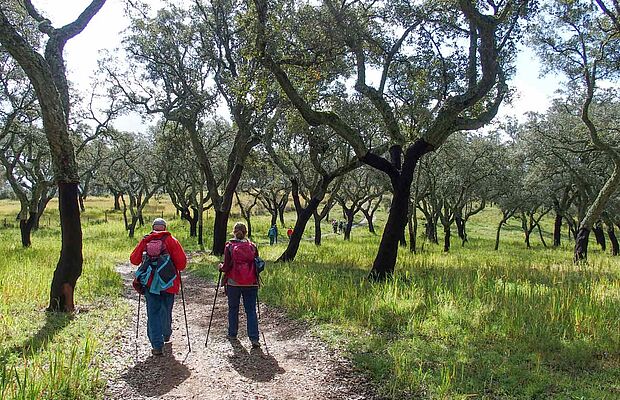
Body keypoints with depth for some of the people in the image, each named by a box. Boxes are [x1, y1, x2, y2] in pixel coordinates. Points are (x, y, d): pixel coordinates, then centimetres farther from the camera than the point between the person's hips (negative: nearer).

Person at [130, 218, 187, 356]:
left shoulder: (145, 241, 3)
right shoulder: (171, 240, -2)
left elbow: (134, 259, 8)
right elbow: (182, 260, -9)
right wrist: (178, 270, 11)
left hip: (150, 283, 0)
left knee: (153, 313, 3)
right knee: (166, 310, 18)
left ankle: (157, 345, -5)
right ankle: (166, 334, 40)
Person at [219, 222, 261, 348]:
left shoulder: (229, 246, -6)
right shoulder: (252, 246, 1)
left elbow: (226, 266, -9)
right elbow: (257, 265, 4)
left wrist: (221, 267, 13)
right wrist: (256, 281, 20)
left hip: (233, 283, -1)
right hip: (251, 283, 1)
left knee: (233, 309, 16)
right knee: (251, 310, 3)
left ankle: (232, 334, 27)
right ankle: (254, 338, -5)